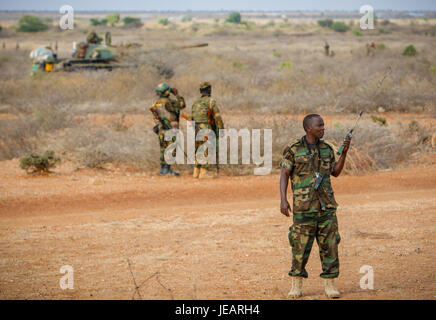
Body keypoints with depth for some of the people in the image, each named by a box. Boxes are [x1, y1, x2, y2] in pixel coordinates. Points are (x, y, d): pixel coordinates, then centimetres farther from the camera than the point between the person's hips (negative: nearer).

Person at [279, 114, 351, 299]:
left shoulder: (327, 149, 11)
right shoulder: (293, 150, -2)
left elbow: (336, 172, 18)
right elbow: (284, 175, -2)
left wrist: (344, 152, 7)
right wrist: (283, 200, -11)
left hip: (326, 206, 4)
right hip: (304, 207, -4)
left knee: (330, 245, 1)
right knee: (300, 246, -1)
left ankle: (329, 284, 8)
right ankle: (296, 285, 10)